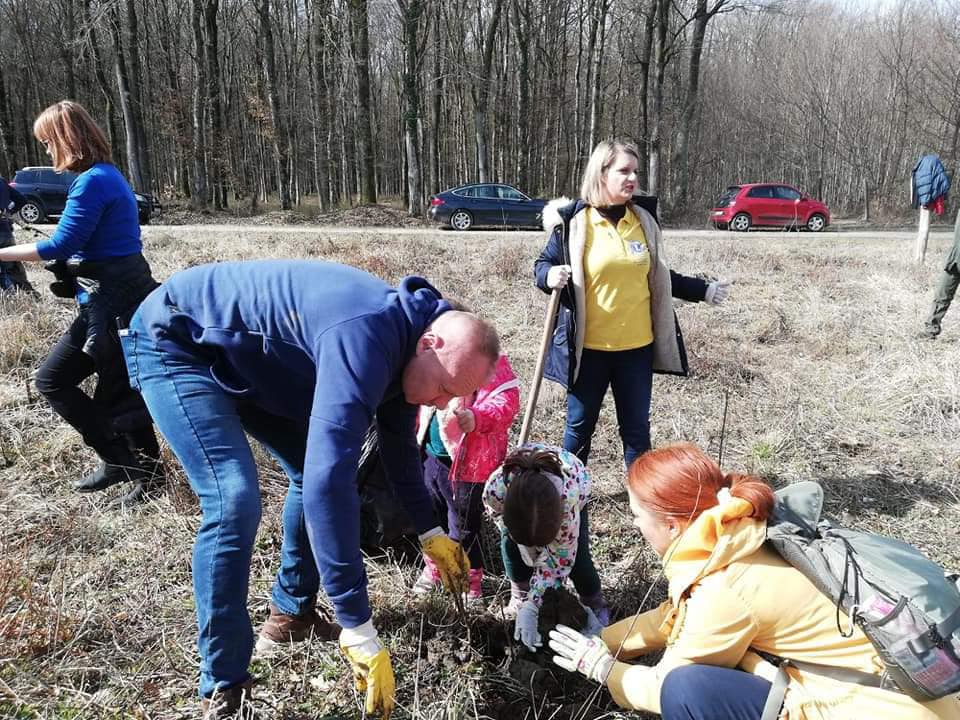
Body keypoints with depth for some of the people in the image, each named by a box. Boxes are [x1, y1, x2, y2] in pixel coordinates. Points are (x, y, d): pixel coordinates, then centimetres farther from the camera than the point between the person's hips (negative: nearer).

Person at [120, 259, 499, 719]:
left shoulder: (400, 339, -5)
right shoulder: (367, 338, -36)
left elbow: (398, 443, 12)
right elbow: (330, 480, -44)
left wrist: (430, 532, 17)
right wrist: (359, 632, -40)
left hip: (243, 358, 9)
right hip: (177, 343, -9)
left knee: (314, 470, 7)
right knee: (235, 499, -22)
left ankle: (291, 614, 25)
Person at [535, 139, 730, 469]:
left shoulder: (643, 219, 5)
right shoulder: (575, 221, -8)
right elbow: (542, 265, 0)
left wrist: (704, 290, 16)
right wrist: (550, 277, -23)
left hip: (637, 345, 3)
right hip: (589, 346, -3)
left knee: (636, 427, 13)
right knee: (580, 426, 11)